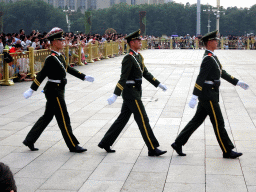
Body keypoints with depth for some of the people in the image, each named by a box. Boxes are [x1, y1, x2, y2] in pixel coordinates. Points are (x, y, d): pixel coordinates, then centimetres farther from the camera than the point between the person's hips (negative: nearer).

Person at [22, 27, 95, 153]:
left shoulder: (60, 57, 11)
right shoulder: (51, 59, -18)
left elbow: (69, 69, 21)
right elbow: (41, 75, -19)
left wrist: (84, 77, 22)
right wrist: (31, 90, -18)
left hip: (58, 91, 10)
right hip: (54, 92, -10)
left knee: (47, 117, 15)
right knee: (64, 119, -2)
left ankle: (29, 140, 23)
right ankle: (73, 146, 7)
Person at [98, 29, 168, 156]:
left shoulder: (139, 56, 14)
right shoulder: (129, 58, -16)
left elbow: (146, 73, 21)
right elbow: (123, 78, -22)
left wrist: (158, 84, 19)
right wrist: (115, 95, -25)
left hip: (136, 92, 10)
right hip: (131, 93, -10)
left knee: (122, 119, 14)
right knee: (143, 120, -5)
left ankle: (105, 143, 21)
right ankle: (153, 149, 0)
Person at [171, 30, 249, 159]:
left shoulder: (212, 57, 16)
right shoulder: (208, 58, -17)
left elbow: (222, 73, 24)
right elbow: (200, 78, -25)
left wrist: (237, 82, 23)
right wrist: (194, 97, -30)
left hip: (208, 95, 10)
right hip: (208, 96, -10)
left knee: (197, 120, 13)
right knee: (218, 123, -2)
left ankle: (178, 143, 17)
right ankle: (227, 151, 7)